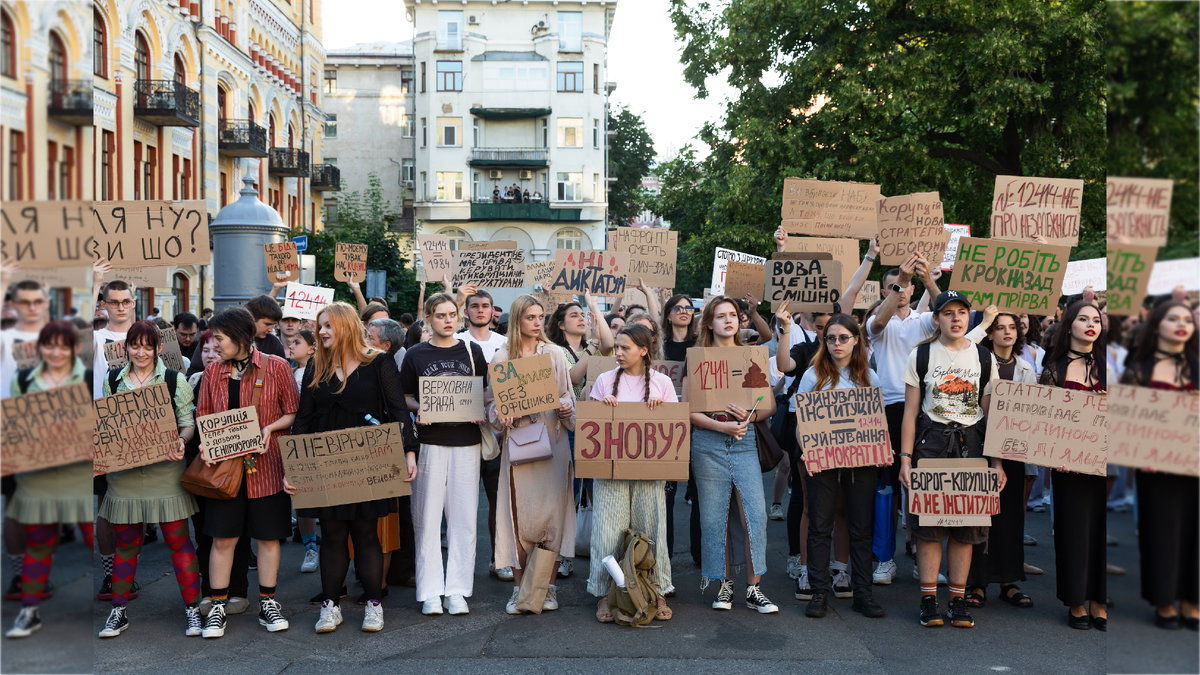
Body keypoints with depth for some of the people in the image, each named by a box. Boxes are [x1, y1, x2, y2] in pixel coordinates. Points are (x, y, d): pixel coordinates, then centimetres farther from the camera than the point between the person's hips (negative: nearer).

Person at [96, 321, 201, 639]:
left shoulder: (173, 380, 1)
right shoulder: (112, 380, 9)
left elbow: (188, 423, 0)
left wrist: (181, 441, -21)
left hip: (165, 469, -2)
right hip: (125, 471, 3)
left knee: (178, 540, 0)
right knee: (125, 542, 10)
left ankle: (192, 609, 9)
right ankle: (118, 612, 23)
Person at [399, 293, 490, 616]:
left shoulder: (472, 351, 8)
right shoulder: (416, 355, 5)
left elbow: (485, 392, 14)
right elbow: (405, 397, 9)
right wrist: (418, 409, -11)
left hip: (467, 443, 1)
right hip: (430, 441, -1)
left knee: (463, 517, 2)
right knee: (428, 516, 0)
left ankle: (457, 589, 11)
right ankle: (430, 591, 9)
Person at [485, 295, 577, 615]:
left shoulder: (554, 353, 8)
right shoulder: (502, 358, 5)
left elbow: (566, 394, 10)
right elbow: (492, 400, 6)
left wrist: (566, 409, -11)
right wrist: (501, 416, -14)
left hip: (552, 441, 1)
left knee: (551, 510, 0)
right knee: (519, 513, -1)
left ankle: (549, 587, 11)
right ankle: (518, 588, 10)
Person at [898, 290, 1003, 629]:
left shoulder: (984, 358, 8)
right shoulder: (920, 356, 2)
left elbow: (991, 414, 9)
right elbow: (910, 412, 2)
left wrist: (997, 461, 4)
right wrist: (905, 458, -5)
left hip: (971, 443, 2)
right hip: (930, 442, -2)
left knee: (966, 527, 3)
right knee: (928, 524, -2)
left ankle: (958, 600, 13)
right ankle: (928, 599, 8)